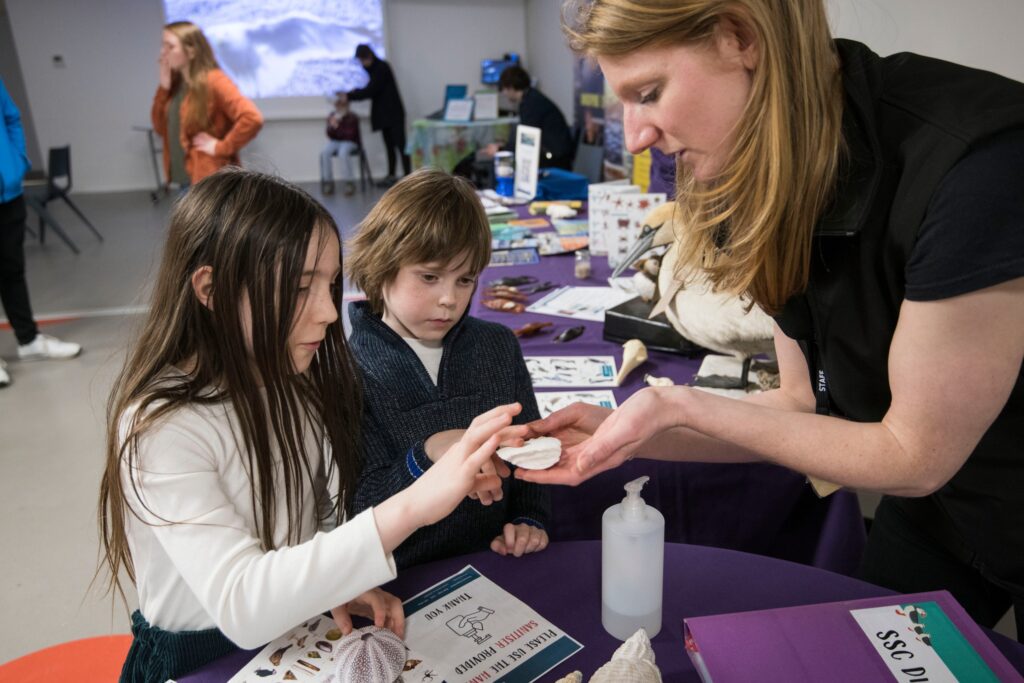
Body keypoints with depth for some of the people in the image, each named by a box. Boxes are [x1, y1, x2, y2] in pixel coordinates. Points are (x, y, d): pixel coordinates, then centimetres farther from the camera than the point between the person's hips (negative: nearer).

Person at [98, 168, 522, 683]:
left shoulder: (295, 382, -3)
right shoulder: (160, 427, -22)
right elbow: (240, 606, -31)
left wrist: (340, 581, -13)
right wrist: (409, 508, -40)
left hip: (301, 626, 4)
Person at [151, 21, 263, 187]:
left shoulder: (213, 81, -14)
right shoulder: (175, 83, 10)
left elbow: (252, 118, -26)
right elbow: (161, 128, 12)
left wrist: (221, 147, -20)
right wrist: (163, 88, 1)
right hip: (186, 180, 9)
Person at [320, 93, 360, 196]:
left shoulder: (352, 118, -9)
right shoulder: (331, 116, 2)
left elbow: (350, 135, -16)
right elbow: (330, 135, 3)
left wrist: (337, 127, -23)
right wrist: (331, 126, -18)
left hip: (350, 142, -4)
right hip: (335, 142, 4)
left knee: (343, 153, -38)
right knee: (324, 153, -27)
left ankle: (349, 183, -26)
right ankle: (328, 182, -16)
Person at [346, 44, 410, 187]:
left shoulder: (382, 67, -13)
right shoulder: (373, 68, 12)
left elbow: (370, 90, -20)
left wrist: (350, 95, -16)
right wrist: (356, 92, 2)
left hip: (393, 113, -9)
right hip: (383, 113, 9)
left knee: (400, 144, -9)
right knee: (389, 145, 10)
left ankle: (407, 176, -9)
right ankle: (391, 175, 14)